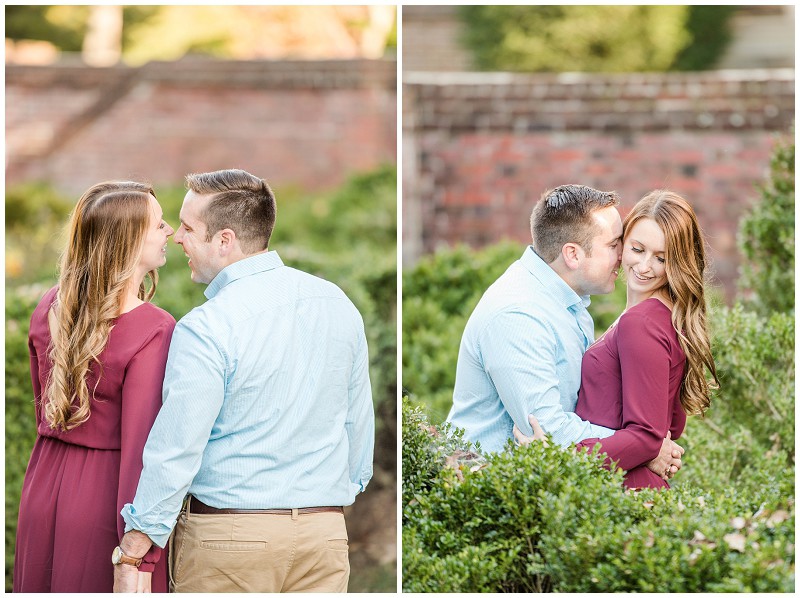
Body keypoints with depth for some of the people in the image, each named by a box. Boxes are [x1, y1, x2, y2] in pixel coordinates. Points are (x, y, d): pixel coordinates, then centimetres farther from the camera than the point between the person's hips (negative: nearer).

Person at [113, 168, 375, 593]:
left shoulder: (206, 329, -15)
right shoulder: (338, 304, 4)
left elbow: (174, 452, -16)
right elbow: (359, 421, 13)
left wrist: (131, 557, -10)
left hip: (227, 534, -5)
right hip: (325, 533, 5)